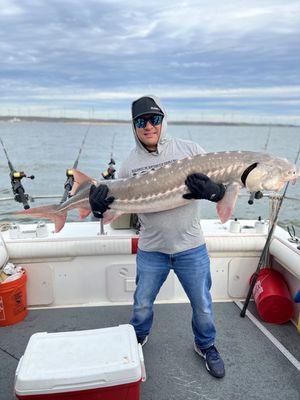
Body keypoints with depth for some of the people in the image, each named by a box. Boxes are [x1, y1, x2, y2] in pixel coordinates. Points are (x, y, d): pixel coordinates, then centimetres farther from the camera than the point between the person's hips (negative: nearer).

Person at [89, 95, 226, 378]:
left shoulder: (189, 150, -7)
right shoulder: (130, 163, -4)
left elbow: (221, 186, -5)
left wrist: (212, 191, -29)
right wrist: (101, 206, -21)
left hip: (191, 247, -1)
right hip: (150, 249, 1)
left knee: (202, 304, 15)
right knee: (142, 304, 20)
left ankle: (206, 346, 45)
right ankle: (138, 338, 52)